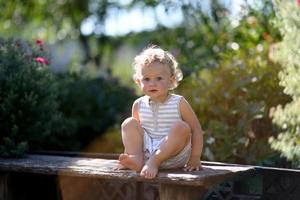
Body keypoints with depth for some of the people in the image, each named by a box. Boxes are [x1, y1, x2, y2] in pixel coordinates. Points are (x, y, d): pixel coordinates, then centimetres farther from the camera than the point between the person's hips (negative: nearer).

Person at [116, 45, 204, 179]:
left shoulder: (179, 103, -4)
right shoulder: (139, 105, 6)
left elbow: (196, 130, -5)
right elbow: (136, 133, 17)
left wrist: (195, 159, -12)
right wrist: (128, 153, 8)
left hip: (172, 154, -3)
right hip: (145, 151, 4)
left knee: (181, 127, -28)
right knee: (129, 124, -8)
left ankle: (154, 162, -31)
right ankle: (137, 159, -29)